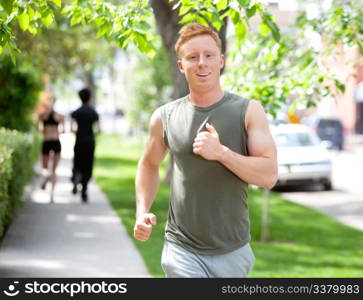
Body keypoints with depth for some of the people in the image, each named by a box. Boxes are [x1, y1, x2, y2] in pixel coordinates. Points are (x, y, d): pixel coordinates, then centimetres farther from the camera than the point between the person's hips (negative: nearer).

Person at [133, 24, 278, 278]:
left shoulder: (248, 111, -2)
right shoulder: (165, 117, 2)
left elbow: (269, 176, -9)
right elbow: (149, 165, 20)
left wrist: (221, 152, -21)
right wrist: (142, 211, 7)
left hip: (233, 250, 1)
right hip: (183, 250, 0)